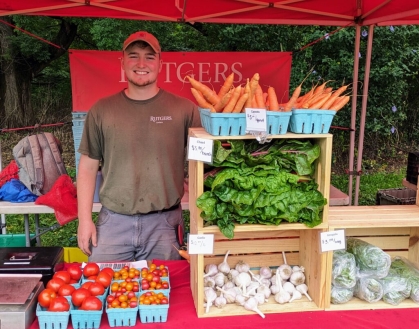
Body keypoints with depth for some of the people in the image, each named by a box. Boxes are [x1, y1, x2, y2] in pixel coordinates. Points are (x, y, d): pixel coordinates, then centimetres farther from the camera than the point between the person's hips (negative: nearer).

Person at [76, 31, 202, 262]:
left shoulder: (184, 110, -1)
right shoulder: (101, 110, 3)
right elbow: (88, 166, 7)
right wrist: (84, 219, 2)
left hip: (164, 224, -1)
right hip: (112, 222, 1)